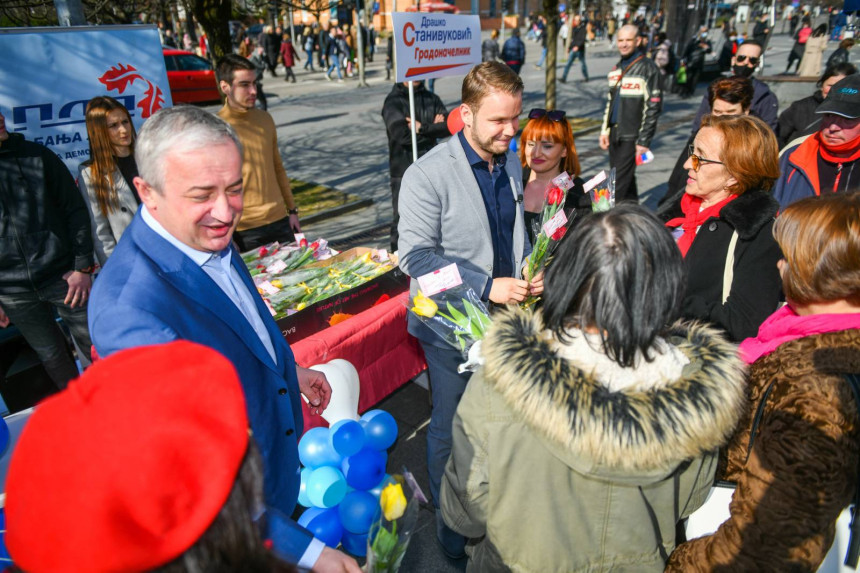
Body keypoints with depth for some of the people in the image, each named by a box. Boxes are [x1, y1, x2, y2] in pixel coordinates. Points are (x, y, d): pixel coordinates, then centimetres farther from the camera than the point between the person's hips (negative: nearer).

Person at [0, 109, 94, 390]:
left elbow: (76, 209, 1)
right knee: (52, 356, 14)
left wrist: (83, 267, -4)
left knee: (94, 348, 7)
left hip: (63, 276, -1)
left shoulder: (37, 155, 0)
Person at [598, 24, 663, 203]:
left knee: (620, 182, -10)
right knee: (626, 178, 14)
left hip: (632, 135, -7)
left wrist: (644, 141, -15)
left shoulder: (647, 68, -7)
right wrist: (605, 130, 14)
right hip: (615, 133, 7)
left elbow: (654, 106, -10)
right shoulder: (616, 69, 16)